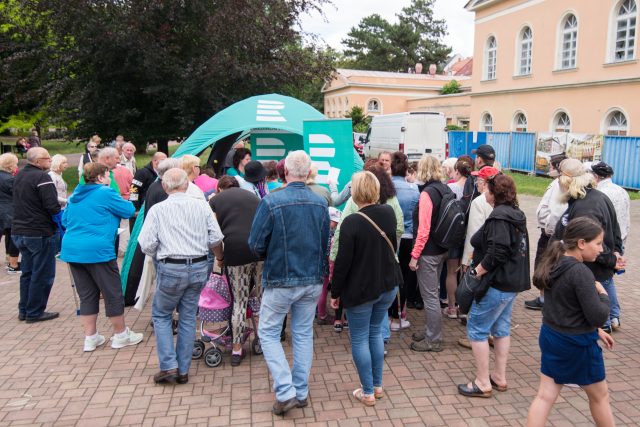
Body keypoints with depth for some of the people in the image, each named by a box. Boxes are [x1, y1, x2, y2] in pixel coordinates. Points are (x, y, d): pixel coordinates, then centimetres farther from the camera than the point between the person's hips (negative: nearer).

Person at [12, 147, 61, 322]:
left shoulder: (19, 176, 13)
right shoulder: (41, 177, -17)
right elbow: (53, 207, -22)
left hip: (19, 231, 9)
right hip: (40, 233, -9)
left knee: (27, 272, 18)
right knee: (42, 274, 1)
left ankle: (24, 310, 25)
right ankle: (34, 313, 8)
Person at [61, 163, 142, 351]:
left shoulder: (76, 195, 15)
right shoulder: (106, 193, -8)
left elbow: (65, 220, 23)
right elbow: (129, 210, -2)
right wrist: (118, 200, 17)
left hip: (72, 250, 8)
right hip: (97, 251, -8)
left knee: (87, 295, 14)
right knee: (113, 293, 5)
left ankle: (90, 337, 18)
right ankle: (120, 334, 15)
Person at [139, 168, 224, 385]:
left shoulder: (158, 209, -4)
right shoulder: (202, 206, 2)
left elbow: (146, 244, -8)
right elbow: (216, 239, 0)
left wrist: (159, 256, 12)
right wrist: (219, 257, 18)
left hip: (171, 269, -3)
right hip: (199, 268, 3)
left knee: (161, 314, 16)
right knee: (188, 318, 13)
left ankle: (169, 367, 10)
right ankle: (183, 370, 20)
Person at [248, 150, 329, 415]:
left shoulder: (271, 202, -17)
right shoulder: (321, 203, -2)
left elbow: (256, 244, -12)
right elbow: (326, 243, 6)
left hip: (280, 280, -4)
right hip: (313, 280, 5)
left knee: (268, 333, 12)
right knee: (304, 334, 16)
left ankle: (286, 393, 5)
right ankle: (301, 392, 26)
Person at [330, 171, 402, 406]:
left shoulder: (352, 222, -21)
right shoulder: (388, 213, -3)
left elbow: (342, 262, -17)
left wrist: (335, 292, -7)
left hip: (361, 289, -6)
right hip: (388, 285, 6)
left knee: (359, 340, 9)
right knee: (376, 333, 20)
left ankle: (368, 392, 17)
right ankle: (377, 385, 29)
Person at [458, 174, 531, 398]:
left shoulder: (499, 217, -20)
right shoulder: (516, 214, 11)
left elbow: (496, 253, -28)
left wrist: (477, 271, -17)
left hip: (497, 284, -10)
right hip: (513, 281, 10)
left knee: (477, 329, 0)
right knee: (501, 328, 18)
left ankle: (483, 383, 7)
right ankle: (499, 377, 28)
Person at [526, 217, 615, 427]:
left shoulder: (554, 266, 2)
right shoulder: (581, 273, -24)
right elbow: (598, 316, -23)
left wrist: (595, 330, 17)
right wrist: (603, 294, -5)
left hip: (550, 336, 7)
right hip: (577, 343, -7)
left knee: (545, 395, 11)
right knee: (599, 395, 18)